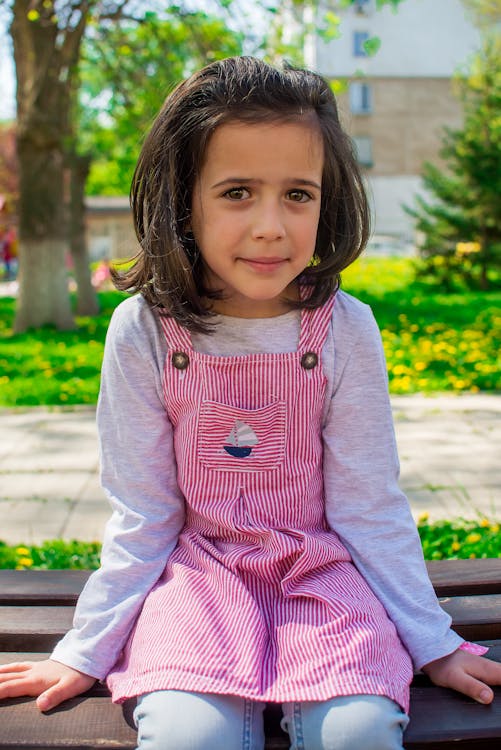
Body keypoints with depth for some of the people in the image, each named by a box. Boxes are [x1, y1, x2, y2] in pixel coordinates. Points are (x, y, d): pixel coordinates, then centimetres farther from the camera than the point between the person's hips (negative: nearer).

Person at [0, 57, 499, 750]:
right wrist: (87, 651, -1)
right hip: (196, 566, 0)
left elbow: (369, 505, -1)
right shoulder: (144, 330, -10)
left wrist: (432, 643, 3)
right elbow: (142, 515, -2)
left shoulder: (345, 330, -9)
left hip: (321, 567, 1)